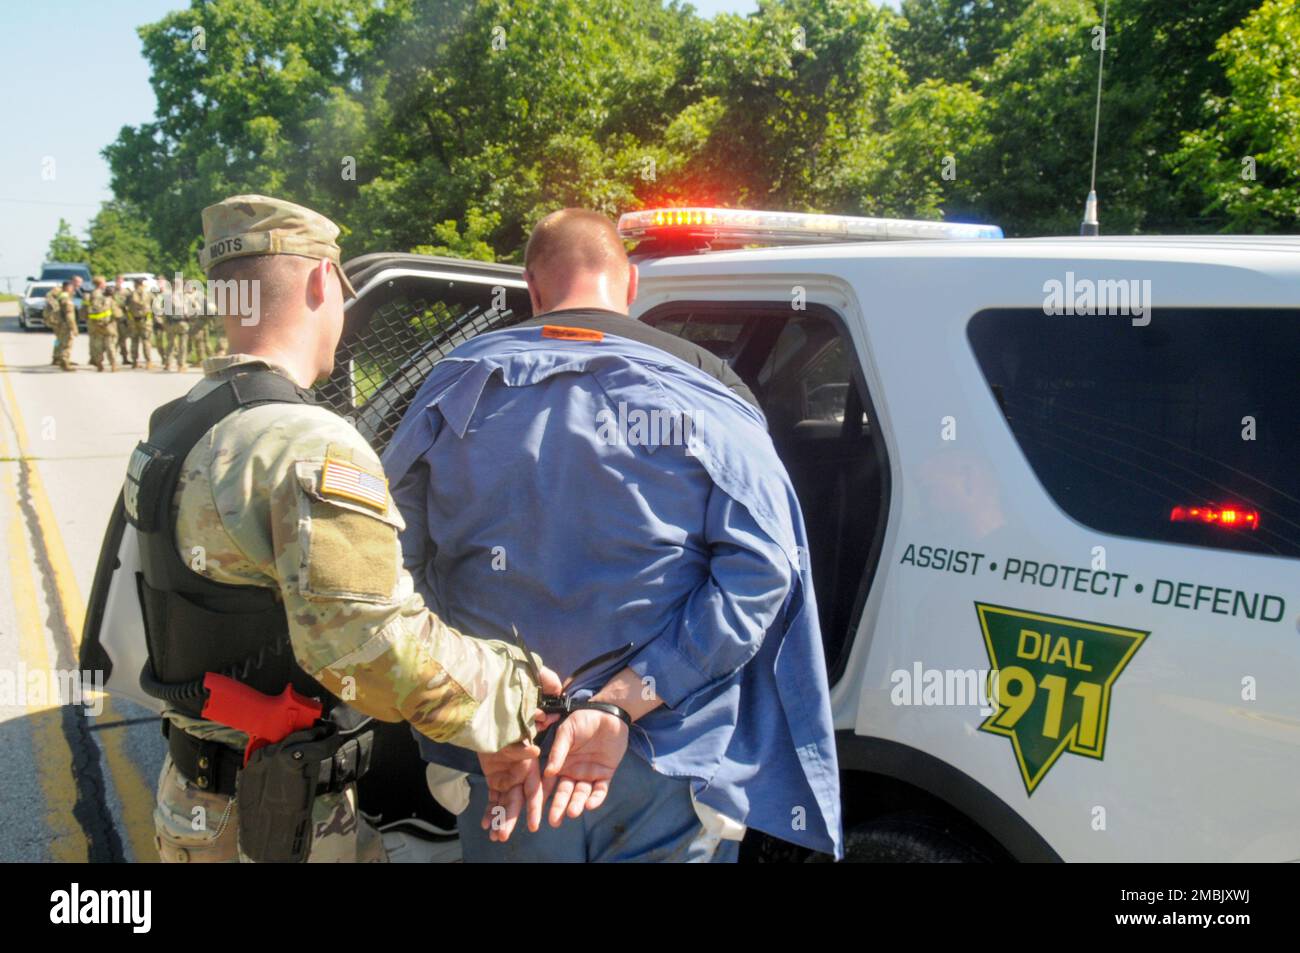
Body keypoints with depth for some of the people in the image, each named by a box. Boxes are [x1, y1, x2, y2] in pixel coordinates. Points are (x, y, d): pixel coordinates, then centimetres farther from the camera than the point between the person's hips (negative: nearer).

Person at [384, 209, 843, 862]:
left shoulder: (457, 387, 2)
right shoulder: (707, 394, -4)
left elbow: (395, 568, -3)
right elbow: (757, 571, -15)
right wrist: (621, 704, -18)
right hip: (674, 766, -1)